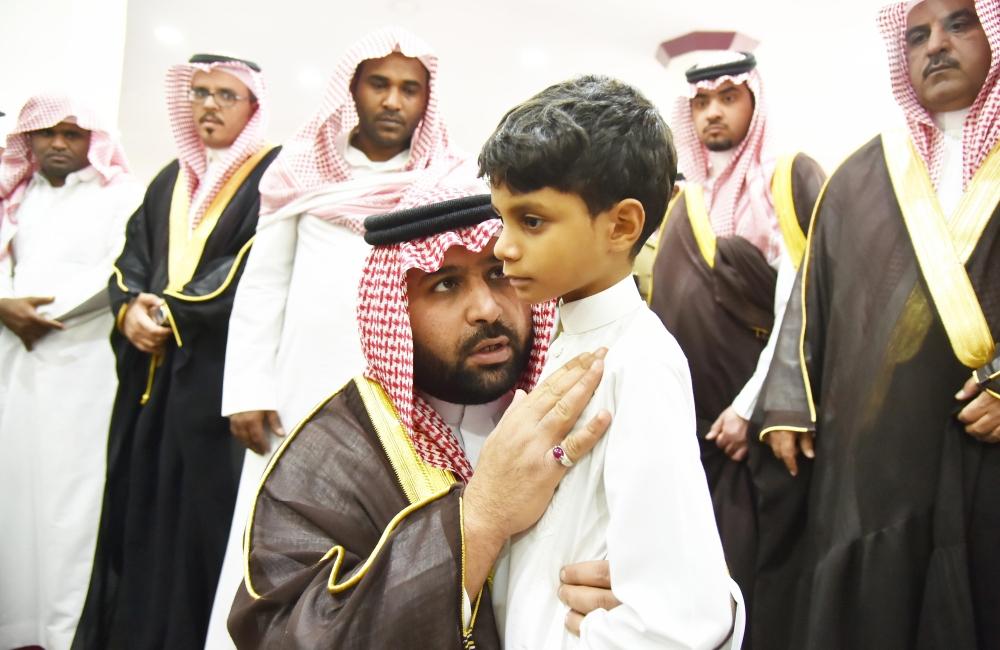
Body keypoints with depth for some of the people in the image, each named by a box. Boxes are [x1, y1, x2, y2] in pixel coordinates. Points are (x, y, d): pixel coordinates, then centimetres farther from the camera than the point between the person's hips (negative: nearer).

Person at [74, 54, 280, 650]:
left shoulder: (274, 174, -2)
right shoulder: (171, 179, 20)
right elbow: (133, 256, 14)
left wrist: (173, 310, -13)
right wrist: (130, 308, -7)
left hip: (221, 369, -6)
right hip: (153, 368, 6)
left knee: (205, 505, -3)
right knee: (144, 500, 9)